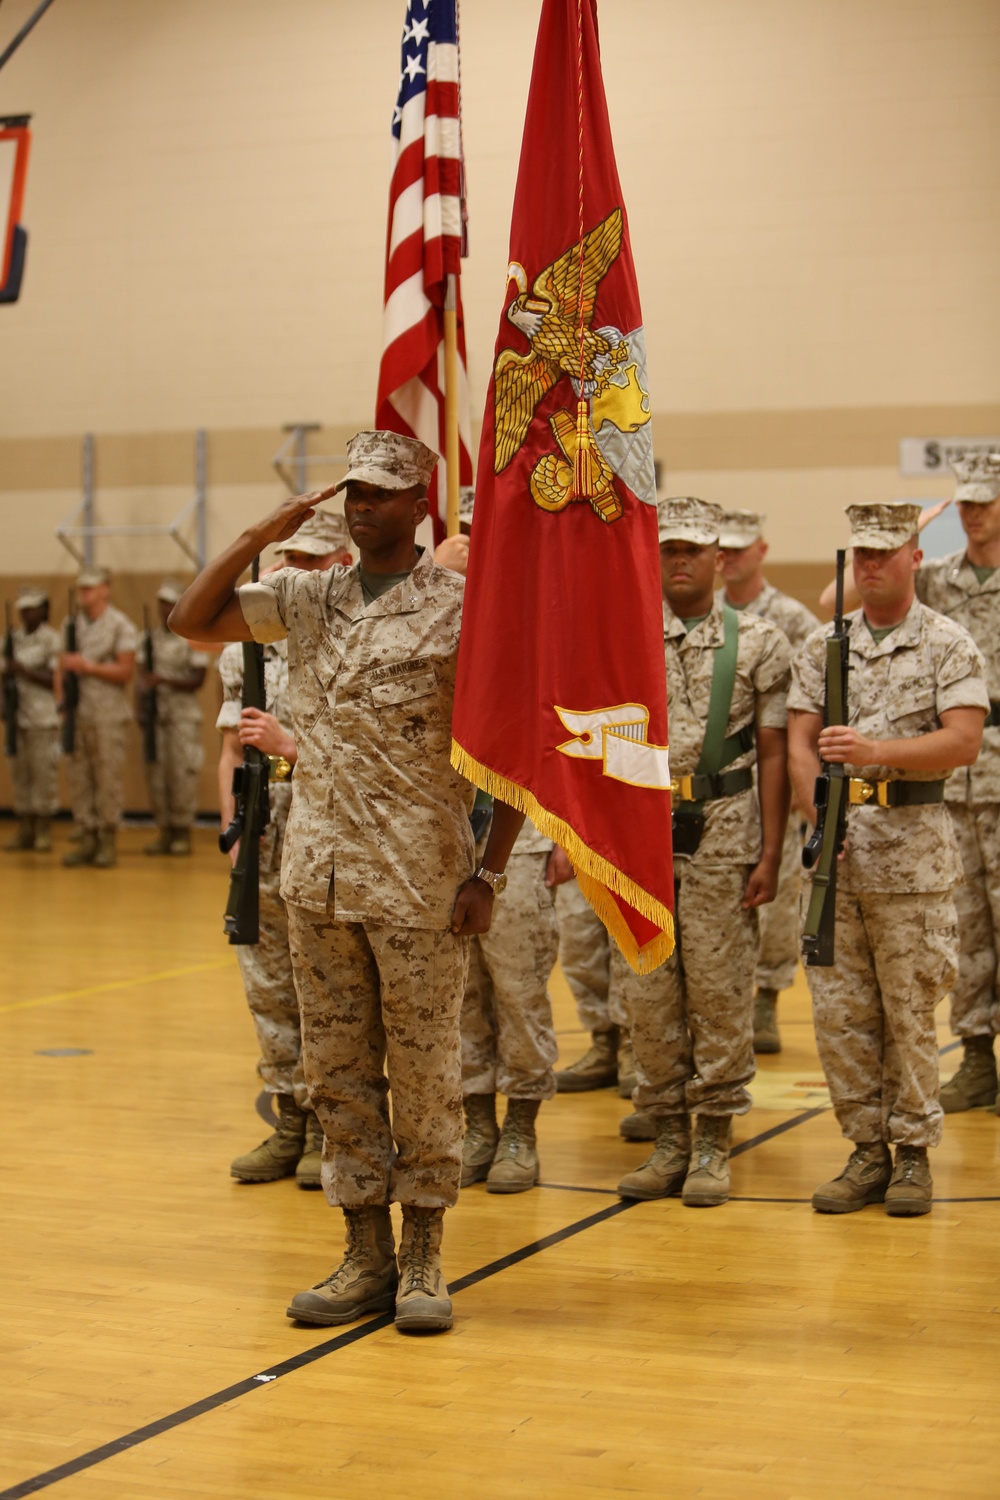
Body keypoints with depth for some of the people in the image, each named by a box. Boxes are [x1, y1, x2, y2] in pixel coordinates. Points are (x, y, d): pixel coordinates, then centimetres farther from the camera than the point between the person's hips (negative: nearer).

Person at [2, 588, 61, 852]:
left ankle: (44, 832, 1)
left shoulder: (52, 640, -4)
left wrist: (26, 672, -16)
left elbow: (58, 679, -10)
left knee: (43, 773, -4)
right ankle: (25, 831, 12)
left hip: (43, 718, -6)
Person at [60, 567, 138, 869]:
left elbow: (125, 671, -9)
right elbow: (65, 662, 20)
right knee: (80, 777, 6)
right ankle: (87, 840, 12)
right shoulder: (74, 623, 14)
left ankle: (107, 842, 1)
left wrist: (87, 666, -12)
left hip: (108, 714, -6)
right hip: (78, 713, 6)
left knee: (108, 778, -4)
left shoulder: (121, 626, -4)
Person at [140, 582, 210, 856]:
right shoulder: (151, 638, 14)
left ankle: (182, 833, 0)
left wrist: (164, 680, -19)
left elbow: (197, 679, -8)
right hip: (155, 712, 5)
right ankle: (164, 831, 11)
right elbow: (141, 671, 15)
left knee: (182, 772, -7)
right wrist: (143, 683, -7)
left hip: (184, 713, -5)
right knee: (156, 772, 3)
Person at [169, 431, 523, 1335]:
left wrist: (489, 874, -11)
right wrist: (260, 537, -2)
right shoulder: (307, 598, 9)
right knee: (338, 1073, 9)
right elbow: (193, 621, 9)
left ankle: (423, 1260, 14)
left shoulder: (463, 609, -6)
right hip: (319, 878, 5)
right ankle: (366, 1255, 19)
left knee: (424, 1073, 3)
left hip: (419, 884, -5)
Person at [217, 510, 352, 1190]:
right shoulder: (250, 646, 13)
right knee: (269, 992, 10)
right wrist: (234, 831, 3)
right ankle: (290, 1125, 21)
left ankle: (329, 1129, 9)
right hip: (263, 844, 6)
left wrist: (289, 745, -16)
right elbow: (232, 751, 13)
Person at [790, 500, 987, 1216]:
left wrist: (875, 750, -23)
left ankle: (914, 1155, 11)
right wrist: (821, 814, -11)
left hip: (913, 850, -4)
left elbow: (963, 740, -11)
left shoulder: (949, 644, 0)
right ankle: (868, 1151, 16)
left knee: (910, 1010, 1)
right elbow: (800, 742, 7)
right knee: (840, 1013, 5)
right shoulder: (822, 645, 11)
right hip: (837, 851, 4)